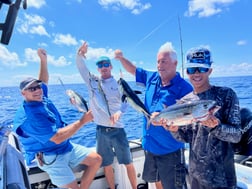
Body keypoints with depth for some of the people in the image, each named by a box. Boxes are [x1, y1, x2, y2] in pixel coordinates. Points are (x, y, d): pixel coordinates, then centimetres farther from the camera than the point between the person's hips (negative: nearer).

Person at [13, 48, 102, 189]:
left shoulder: (42, 99, 0)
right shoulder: (28, 116, -25)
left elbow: (44, 81, 22)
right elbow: (57, 138, -29)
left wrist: (44, 60, 15)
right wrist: (82, 121, -27)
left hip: (67, 147, 8)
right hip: (50, 157, -8)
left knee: (96, 159, 3)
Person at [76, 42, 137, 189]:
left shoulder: (119, 83, 2)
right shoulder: (93, 81, 6)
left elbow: (126, 102, -3)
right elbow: (81, 68, -6)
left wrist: (119, 112, -24)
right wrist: (80, 54, -26)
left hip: (117, 129, -1)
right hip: (101, 130, 2)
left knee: (128, 163, 7)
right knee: (107, 165, 15)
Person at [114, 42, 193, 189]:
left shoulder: (184, 88, -18)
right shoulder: (152, 78, 1)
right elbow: (133, 69, 15)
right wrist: (122, 58, -2)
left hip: (170, 150, -6)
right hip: (150, 146, 6)